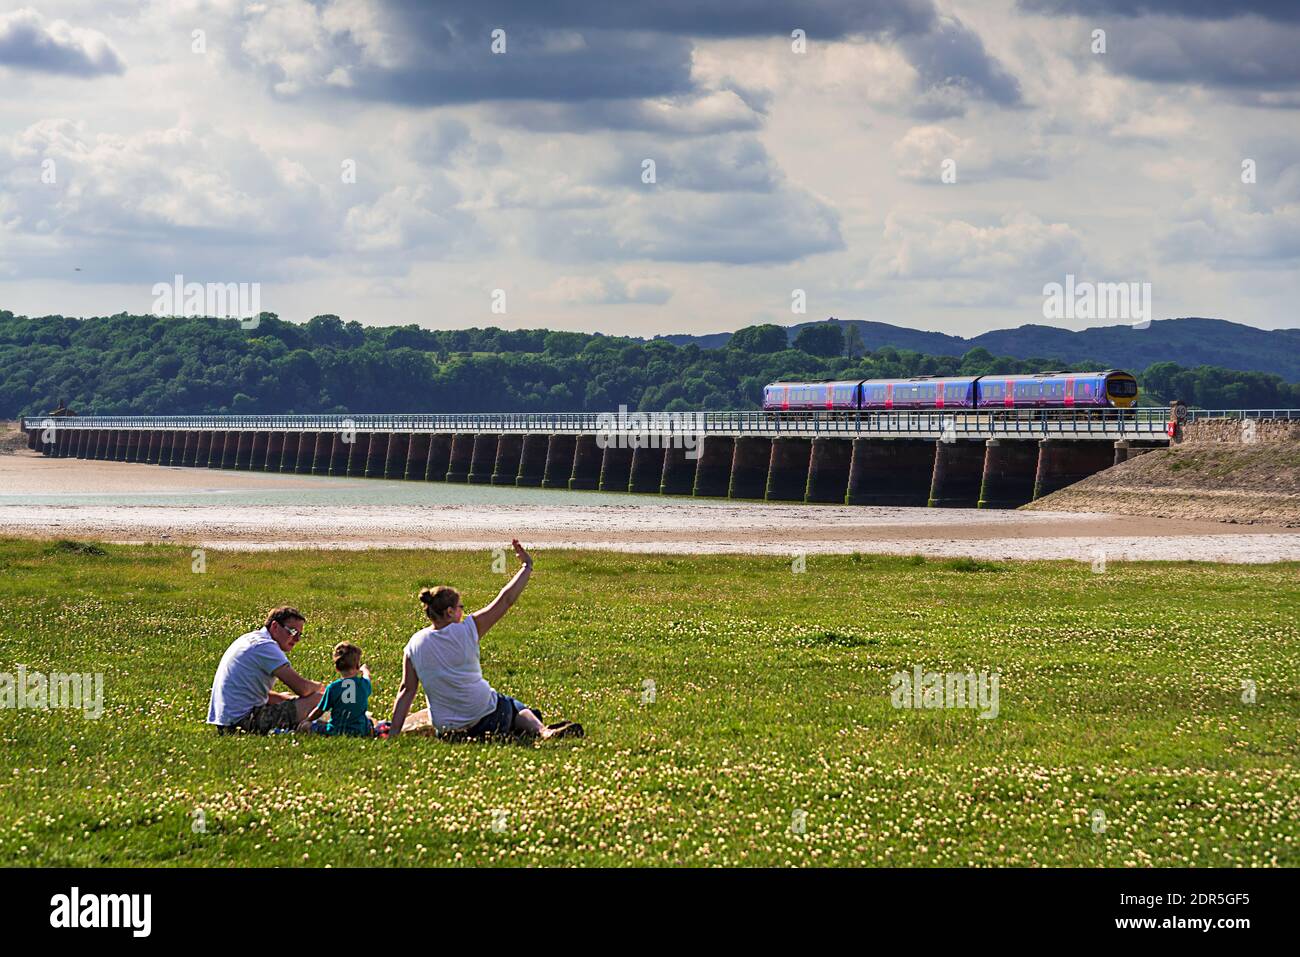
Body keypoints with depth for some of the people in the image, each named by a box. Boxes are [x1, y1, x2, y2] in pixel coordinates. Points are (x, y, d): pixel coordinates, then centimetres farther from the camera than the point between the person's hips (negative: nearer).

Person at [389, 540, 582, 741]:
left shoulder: (415, 644, -6)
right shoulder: (467, 631, -13)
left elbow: (406, 690, -5)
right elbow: (505, 599, -6)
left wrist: (393, 732, 0)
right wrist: (527, 567, 6)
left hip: (446, 729, 3)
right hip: (487, 720, -3)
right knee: (518, 710, 23)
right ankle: (542, 730, -3)